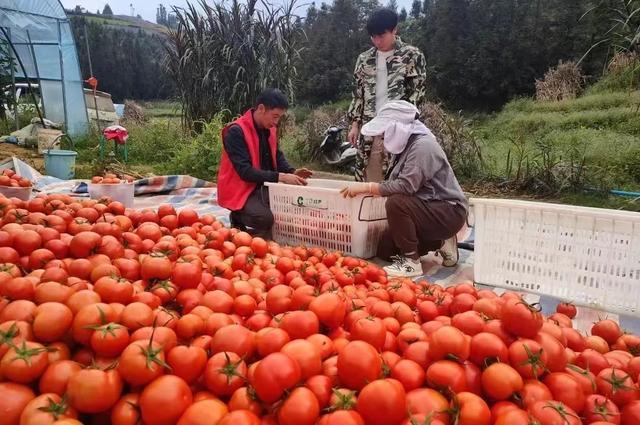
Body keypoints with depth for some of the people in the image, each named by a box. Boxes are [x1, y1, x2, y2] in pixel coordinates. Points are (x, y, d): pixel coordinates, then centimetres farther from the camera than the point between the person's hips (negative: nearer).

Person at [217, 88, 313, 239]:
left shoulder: (269, 128, 4)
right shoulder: (236, 131, -20)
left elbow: (277, 156, 14)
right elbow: (245, 171, -26)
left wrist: (292, 172, -8)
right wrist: (280, 177, -31)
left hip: (264, 187, 8)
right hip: (240, 190, -8)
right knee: (265, 218, -31)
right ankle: (238, 217, 2)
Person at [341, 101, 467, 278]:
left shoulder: (423, 145, -22)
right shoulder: (404, 145, 8)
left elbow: (405, 186, -32)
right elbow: (393, 184, 9)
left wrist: (366, 187, -26)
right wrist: (367, 189, -5)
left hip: (448, 212, -10)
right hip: (428, 209, 10)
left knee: (396, 203, -33)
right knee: (385, 251, 6)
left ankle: (411, 262, -18)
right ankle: (441, 242, 18)